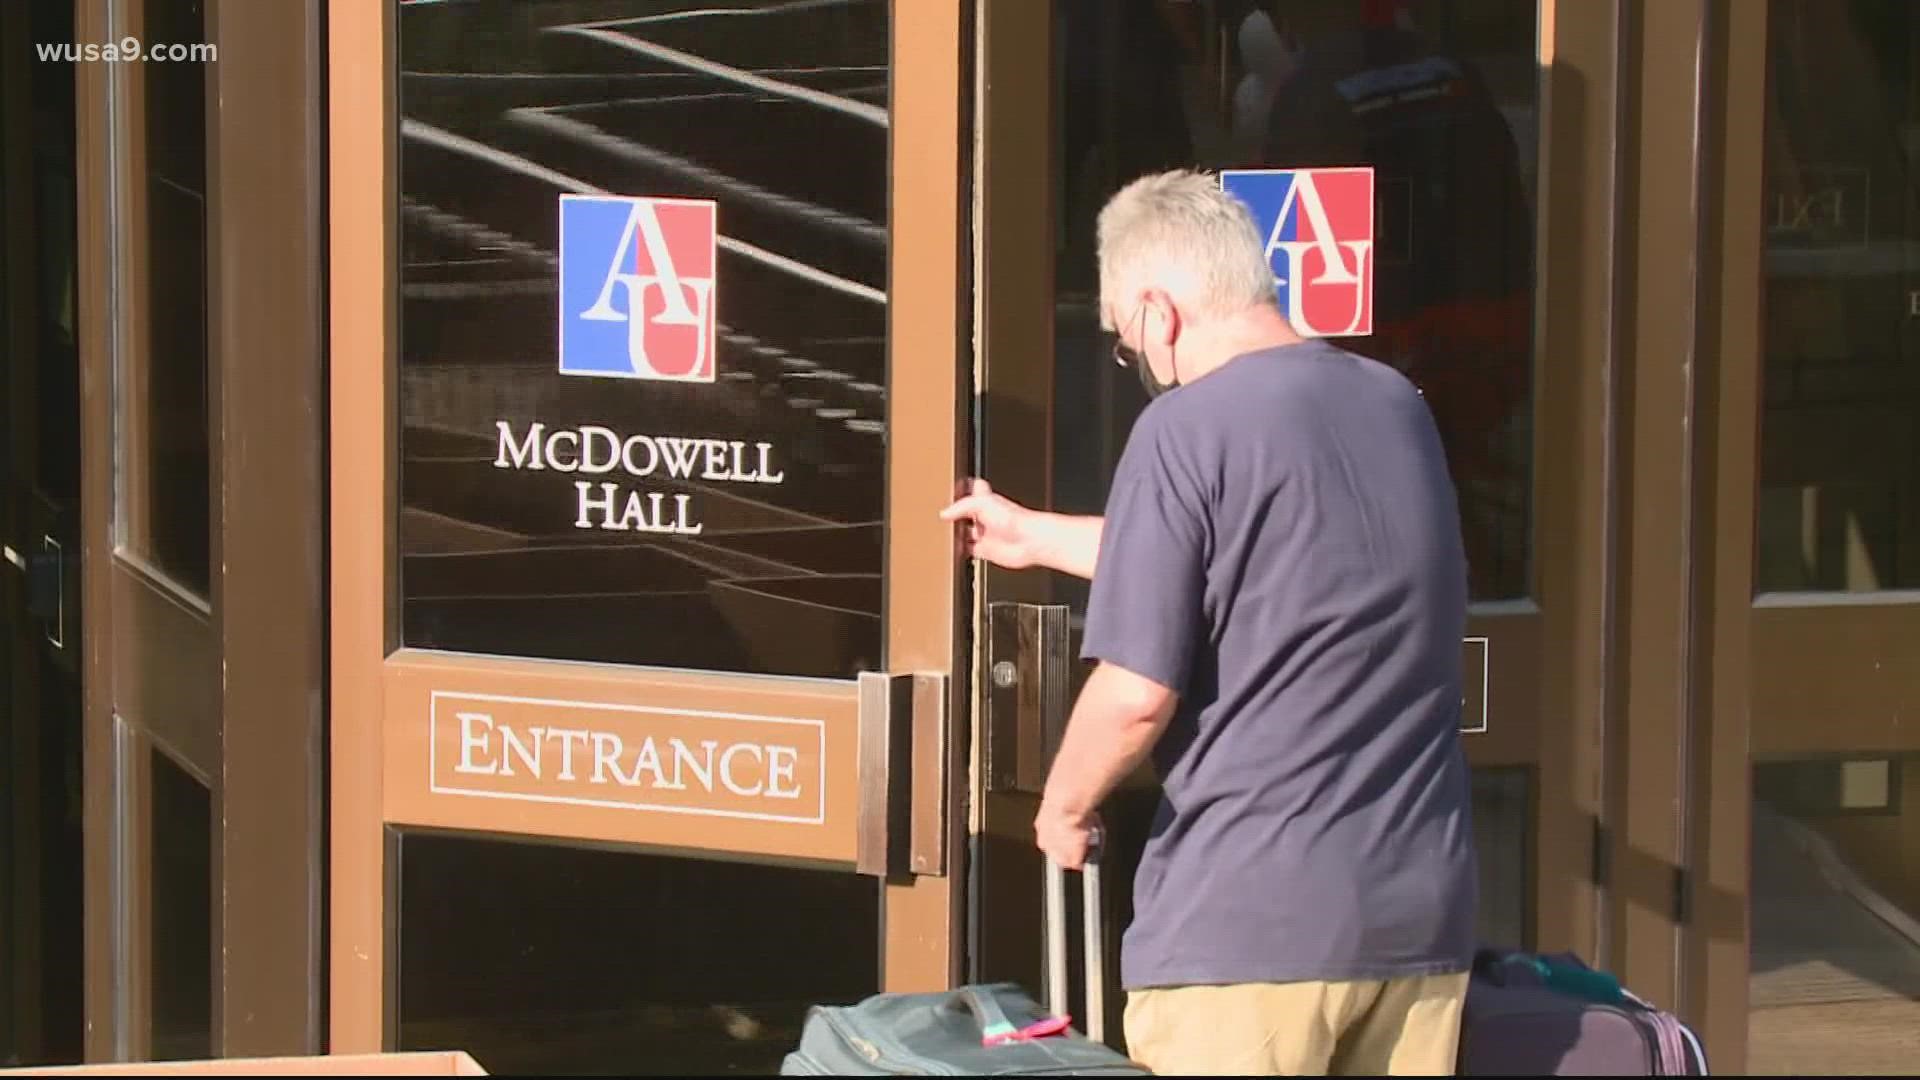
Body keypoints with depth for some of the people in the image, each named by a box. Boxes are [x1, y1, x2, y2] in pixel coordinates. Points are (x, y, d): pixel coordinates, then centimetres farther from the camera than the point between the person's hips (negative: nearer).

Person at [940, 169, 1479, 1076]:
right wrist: (1036, 536, 37)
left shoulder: (1188, 429, -11)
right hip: (1421, 904, 7)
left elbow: (1138, 694, -14)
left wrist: (1064, 806, 6)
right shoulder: (1396, 405, 12)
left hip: (1249, 916, -7)